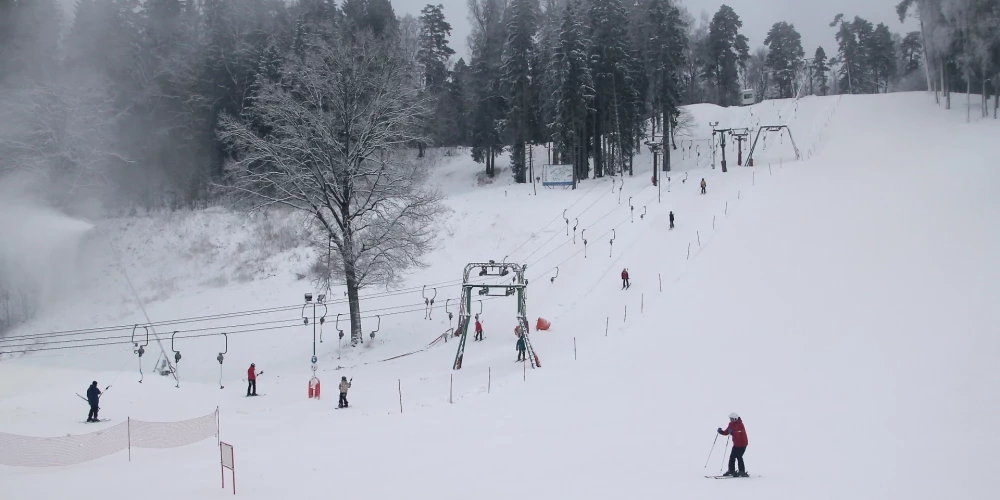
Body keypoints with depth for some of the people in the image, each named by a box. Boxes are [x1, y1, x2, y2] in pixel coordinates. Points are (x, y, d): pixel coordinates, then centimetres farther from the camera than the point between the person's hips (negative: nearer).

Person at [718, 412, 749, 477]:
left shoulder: (740, 425, -18)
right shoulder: (731, 424, 7)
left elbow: (740, 433, -33)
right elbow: (726, 432, 9)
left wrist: (732, 432, -45)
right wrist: (721, 432, -10)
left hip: (742, 444, -8)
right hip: (736, 444, 8)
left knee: (739, 456, -12)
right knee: (732, 456, 7)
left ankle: (742, 472, -6)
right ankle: (731, 470, 16)